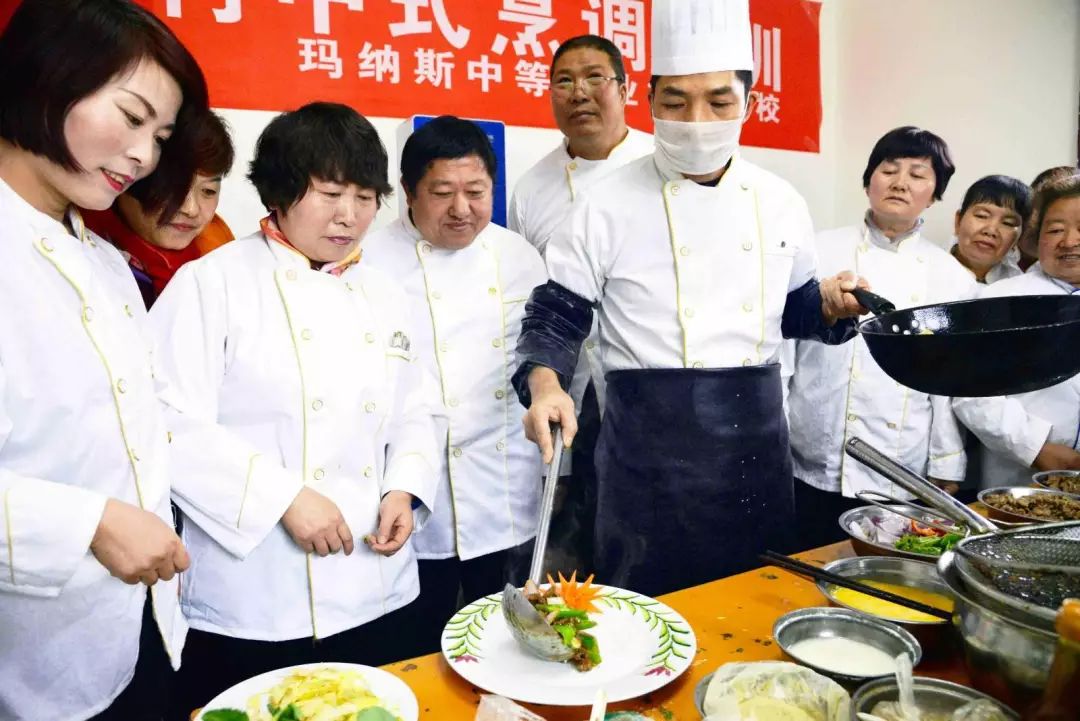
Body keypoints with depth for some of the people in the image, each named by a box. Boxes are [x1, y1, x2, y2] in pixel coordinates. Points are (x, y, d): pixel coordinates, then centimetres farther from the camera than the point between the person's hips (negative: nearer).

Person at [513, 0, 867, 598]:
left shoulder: (781, 205, 6)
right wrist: (544, 383, -23)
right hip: (648, 449, -4)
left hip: (756, 441, 4)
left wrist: (829, 304, -3)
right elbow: (555, 317, -5)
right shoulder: (608, 206, -7)